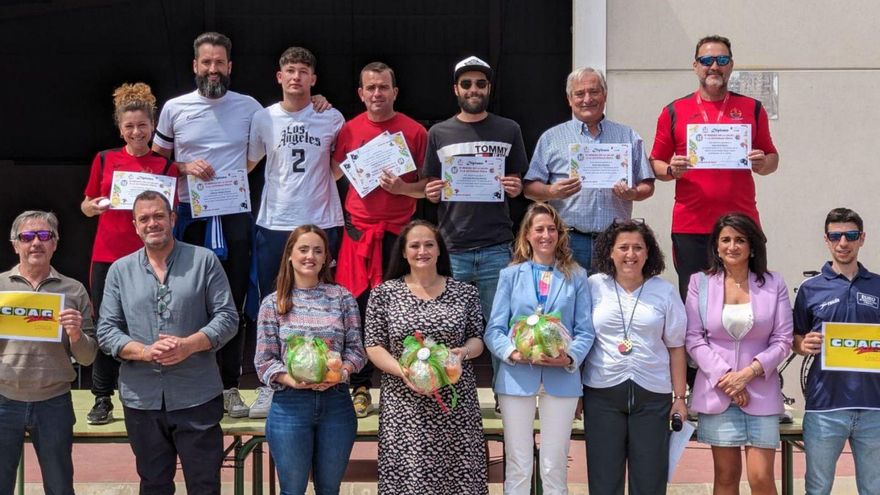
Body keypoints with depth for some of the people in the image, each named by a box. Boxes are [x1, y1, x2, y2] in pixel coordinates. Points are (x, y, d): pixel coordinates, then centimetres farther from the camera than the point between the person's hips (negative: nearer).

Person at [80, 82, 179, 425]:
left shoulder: (166, 166, 4)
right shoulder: (105, 160, 7)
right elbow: (85, 206, 12)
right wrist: (94, 206, -10)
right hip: (107, 256, 1)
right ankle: (102, 399, 12)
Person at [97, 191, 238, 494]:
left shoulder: (204, 261, 2)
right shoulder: (120, 271, 7)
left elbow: (227, 317, -1)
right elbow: (106, 332, 3)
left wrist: (189, 345, -17)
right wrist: (145, 352, -15)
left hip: (198, 398, -2)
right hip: (142, 399, 2)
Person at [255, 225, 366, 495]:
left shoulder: (342, 297, 3)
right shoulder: (273, 303, 1)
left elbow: (356, 348, 3)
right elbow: (264, 361, -1)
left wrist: (340, 373, -16)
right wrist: (292, 380, -18)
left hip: (336, 403, 1)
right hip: (290, 404, -1)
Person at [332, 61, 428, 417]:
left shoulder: (414, 131, 1)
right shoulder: (349, 130, 5)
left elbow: (429, 186, 3)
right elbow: (334, 173, 15)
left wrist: (402, 187, -15)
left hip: (399, 229, -1)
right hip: (359, 229, 1)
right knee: (358, 307, 1)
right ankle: (360, 387, 11)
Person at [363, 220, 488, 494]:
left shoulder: (465, 293, 7)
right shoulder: (384, 293, 3)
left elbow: (477, 339, 11)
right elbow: (373, 346, 2)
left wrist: (464, 352, -11)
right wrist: (403, 372, -14)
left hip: (455, 405, 1)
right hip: (405, 406, -1)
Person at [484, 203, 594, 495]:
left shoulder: (576, 276, 8)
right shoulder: (510, 275, 8)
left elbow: (585, 330, 3)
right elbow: (494, 330, 2)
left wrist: (570, 357, -16)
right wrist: (512, 352, -17)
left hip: (561, 379, 0)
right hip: (517, 377, 0)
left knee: (555, 467, 5)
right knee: (518, 467, 4)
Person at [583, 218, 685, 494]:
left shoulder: (664, 292, 5)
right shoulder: (593, 287, 2)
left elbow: (676, 347, 7)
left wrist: (680, 397, 3)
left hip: (653, 394, 1)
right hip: (602, 392, 0)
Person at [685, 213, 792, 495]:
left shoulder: (773, 284, 3)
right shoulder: (700, 283, 3)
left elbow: (783, 340, 1)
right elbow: (693, 338, -1)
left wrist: (749, 372, -12)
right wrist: (724, 376, -11)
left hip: (761, 392, 0)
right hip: (716, 392, 0)